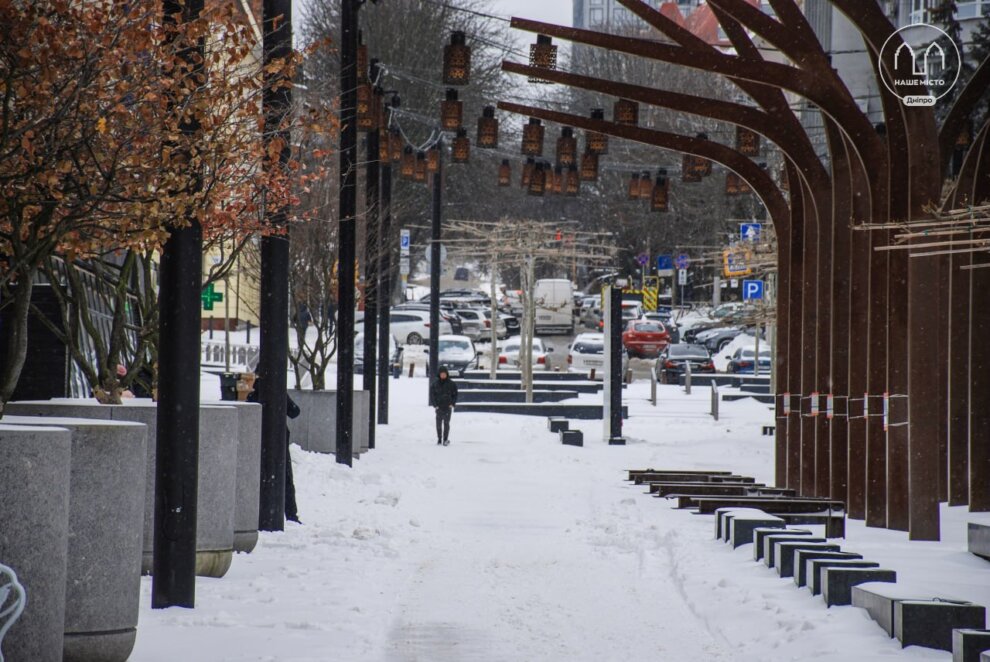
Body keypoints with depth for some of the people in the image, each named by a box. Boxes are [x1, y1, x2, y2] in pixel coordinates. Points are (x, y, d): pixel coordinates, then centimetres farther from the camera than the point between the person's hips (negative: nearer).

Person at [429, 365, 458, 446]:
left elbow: (455, 394, 8)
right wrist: (435, 405, -5)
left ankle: (446, 439, -7)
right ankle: (439, 439, 16)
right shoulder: (435, 384, 3)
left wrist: (452, 403, -4)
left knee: (446, 422, -9)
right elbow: (432, 395, 6)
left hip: (448, 407, -2)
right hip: (439, 407, 2)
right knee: (439, 423, 5)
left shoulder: (451, 384, 2)